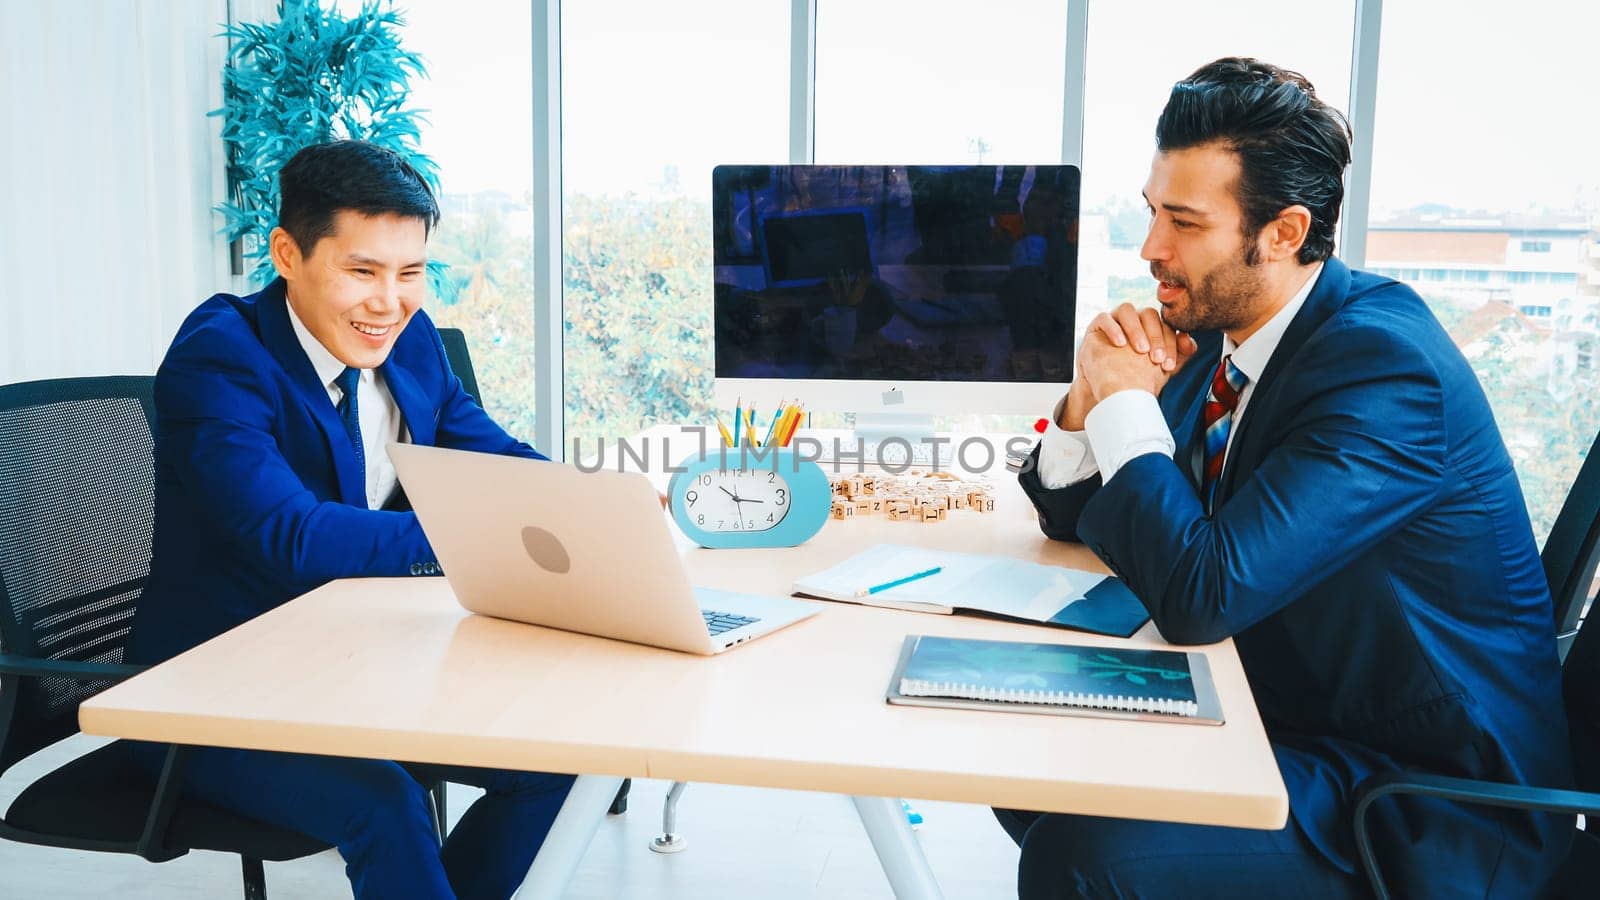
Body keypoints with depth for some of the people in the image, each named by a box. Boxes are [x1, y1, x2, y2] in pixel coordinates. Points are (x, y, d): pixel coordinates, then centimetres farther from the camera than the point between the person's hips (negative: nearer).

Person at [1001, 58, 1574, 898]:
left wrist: (1127, 406, -18)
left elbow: (1203, 594, -31)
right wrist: (1094, 399, -12)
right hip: (1285, 715, 8)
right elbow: (1076, 515, 8)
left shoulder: (1382, 362, -23)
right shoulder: (1217, 327, 0)